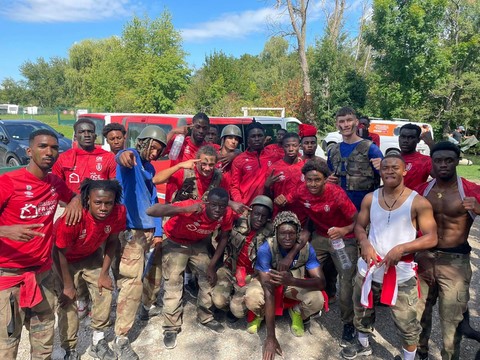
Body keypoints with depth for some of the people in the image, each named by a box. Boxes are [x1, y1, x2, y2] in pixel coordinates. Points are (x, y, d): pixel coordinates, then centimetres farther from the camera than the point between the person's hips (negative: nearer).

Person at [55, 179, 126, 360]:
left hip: (92, 255, 4)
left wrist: (104, 273, -7)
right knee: (67, 300, -6)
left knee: (104, 292, -1)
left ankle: (98, 341, 18)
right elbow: (61, 253, -24)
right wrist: (68, 286, -14)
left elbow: (112, 241, -10)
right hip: (65, 258, -3)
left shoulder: (119, 212, -28)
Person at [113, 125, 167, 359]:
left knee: (157, 267, 21)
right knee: (132, 282, -12)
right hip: (132, 230, -8)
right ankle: (121, 339, -1)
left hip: (150, 230, 8)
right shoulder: (132, 159, -6)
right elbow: (124, 157, -33)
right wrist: (123, 154, -58)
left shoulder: (150, 168, 16)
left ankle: (148, 304, 48)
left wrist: (158, 231, 9)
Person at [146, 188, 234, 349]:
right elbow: (151, 211, -49)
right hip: (175, 243, -4)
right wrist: (185, 210, -57)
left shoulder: (227, 215, -24)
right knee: (173, 283, -9)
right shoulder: (191, 207, -40)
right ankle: (171, 327, 11)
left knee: (208, 278, 5)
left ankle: (206, 317, 28)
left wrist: (212, 265, -6)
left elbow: (223, 238, -3)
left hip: (198, 244, 5)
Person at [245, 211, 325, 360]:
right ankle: (260, 315, 6)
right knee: (252, 299, -34)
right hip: (268, 280, -1)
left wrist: (292, 281, -52)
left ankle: (297, 313, 9)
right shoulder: (266, 249, -33)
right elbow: (268, 291, -37)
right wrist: (270, 337, -39)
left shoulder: (306, 248, -26)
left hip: (296, 282, 2)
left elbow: (321, 282, -31)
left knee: (317, 300, -29)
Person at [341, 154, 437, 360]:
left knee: (407, 324, 7)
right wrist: (365, 243, -13)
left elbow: (431, 238, -11)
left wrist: (402, 248, -24)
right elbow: (359, 226, 8)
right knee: (362, 311, 22)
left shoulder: (418, 202, -11)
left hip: (401, 272, -3)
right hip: (369, 268, 4)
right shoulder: (370, 199, 0)